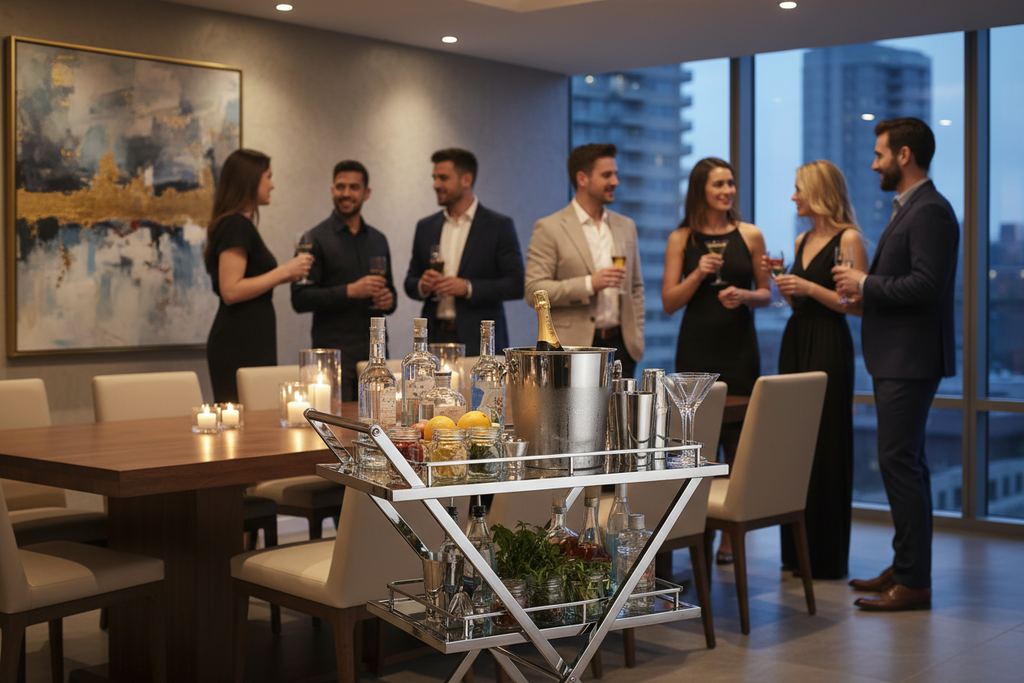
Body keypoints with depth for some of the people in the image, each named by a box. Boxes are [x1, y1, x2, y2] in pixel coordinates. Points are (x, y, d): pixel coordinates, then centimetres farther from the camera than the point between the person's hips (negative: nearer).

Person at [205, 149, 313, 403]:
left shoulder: (241, 224, 18)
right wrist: (283, 272, -14)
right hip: (239, 346, -10)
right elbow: (231, 291, -20)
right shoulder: (236, 225, -12)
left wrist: (283, 276, 13)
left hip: (250, 344, 10)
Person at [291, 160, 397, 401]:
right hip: (335, 352, -5)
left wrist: (388, 300, 1)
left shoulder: (378, 240, 16)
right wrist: (350, 291, -18)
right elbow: (300, 299, -9)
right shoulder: (316, 239, -1)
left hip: (374, 352, 5)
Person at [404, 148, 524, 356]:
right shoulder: (426, 227, 14)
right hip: (434, 337, 3)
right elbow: (410, 282, 18)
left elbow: (516, 285, -4)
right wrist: (422, 286, -5)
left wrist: (468, 288, -15)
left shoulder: (500, 226, 1)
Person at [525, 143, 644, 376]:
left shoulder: (626, 226, 15)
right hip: (575, 348, -4)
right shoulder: (549, 228, -2)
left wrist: (637, 338, 12)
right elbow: (534, 291, -9)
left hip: (621, 347, 5)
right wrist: (589, 284, -18)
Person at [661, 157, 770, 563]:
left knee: (738, 440, 1)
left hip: (739, 348, 0)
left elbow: (766, 294, 9)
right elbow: (668, 303, 2)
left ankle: (730, 537, 10)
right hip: (696, 349, 0)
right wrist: (698, 274, -13)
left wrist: (744, 296, -11)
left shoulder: (749, 236, 4)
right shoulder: (681, 240, 4)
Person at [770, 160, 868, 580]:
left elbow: (857, 304, -13)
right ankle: (797, 553, 18)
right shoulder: (801, 241, 15)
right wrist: (779, 279, 5)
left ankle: (828, 557, 5)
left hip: (829, 347, -8)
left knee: (825, 448, -5)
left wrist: (809, 287, -18)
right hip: (795, 342, 8)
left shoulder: (848, 239, -8)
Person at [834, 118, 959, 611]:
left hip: (911, 360, -11)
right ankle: (906, 566, 24)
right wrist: (866, 287, 8)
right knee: (904, 462, 15)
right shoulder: (907, 209, 19)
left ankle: (913, 583, -5)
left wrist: (865, 284, -15)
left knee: (899, 462, -10)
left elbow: (926, 286, -24)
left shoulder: (930, 211, -15)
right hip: (895, 359, 11)